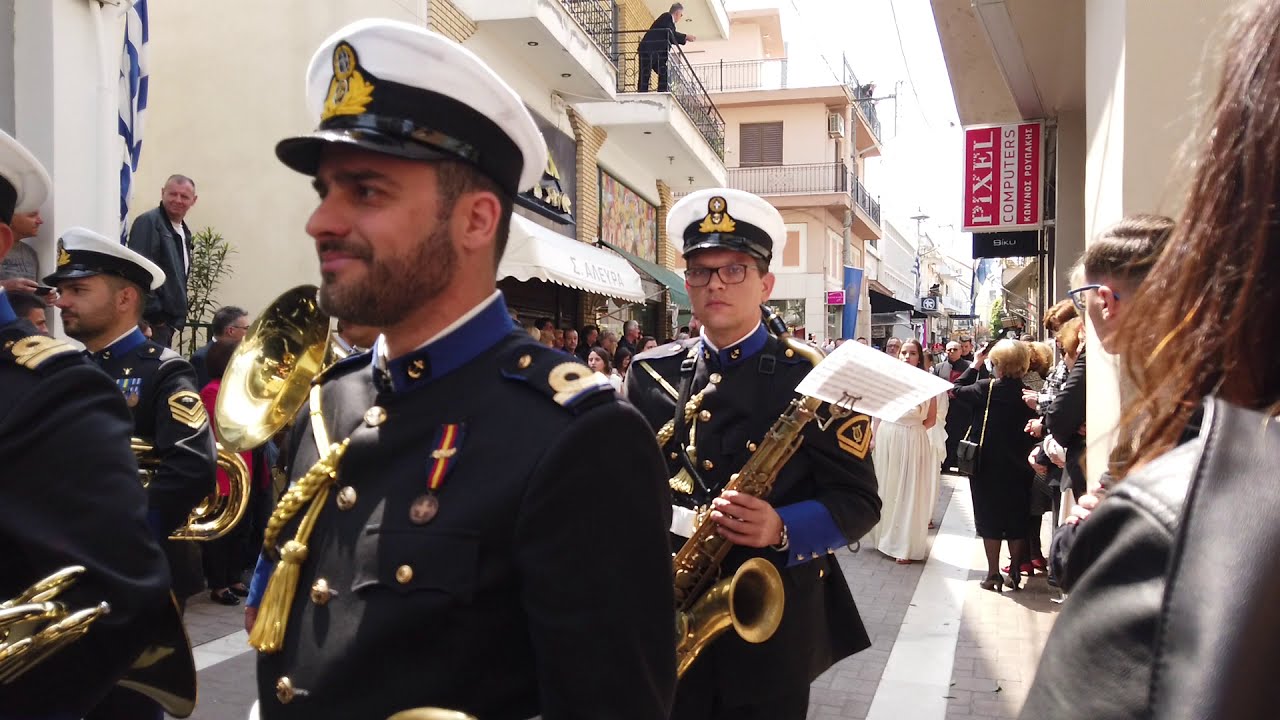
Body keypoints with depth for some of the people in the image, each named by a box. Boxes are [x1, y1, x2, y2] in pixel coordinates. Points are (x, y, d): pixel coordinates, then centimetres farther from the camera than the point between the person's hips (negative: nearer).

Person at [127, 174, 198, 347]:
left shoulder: (184, 232, 19)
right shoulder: (148, 222, -9)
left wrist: (178, 316, 15)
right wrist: (154, 311, -19)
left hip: (168, 319, 9)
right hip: (151, 319, -9)